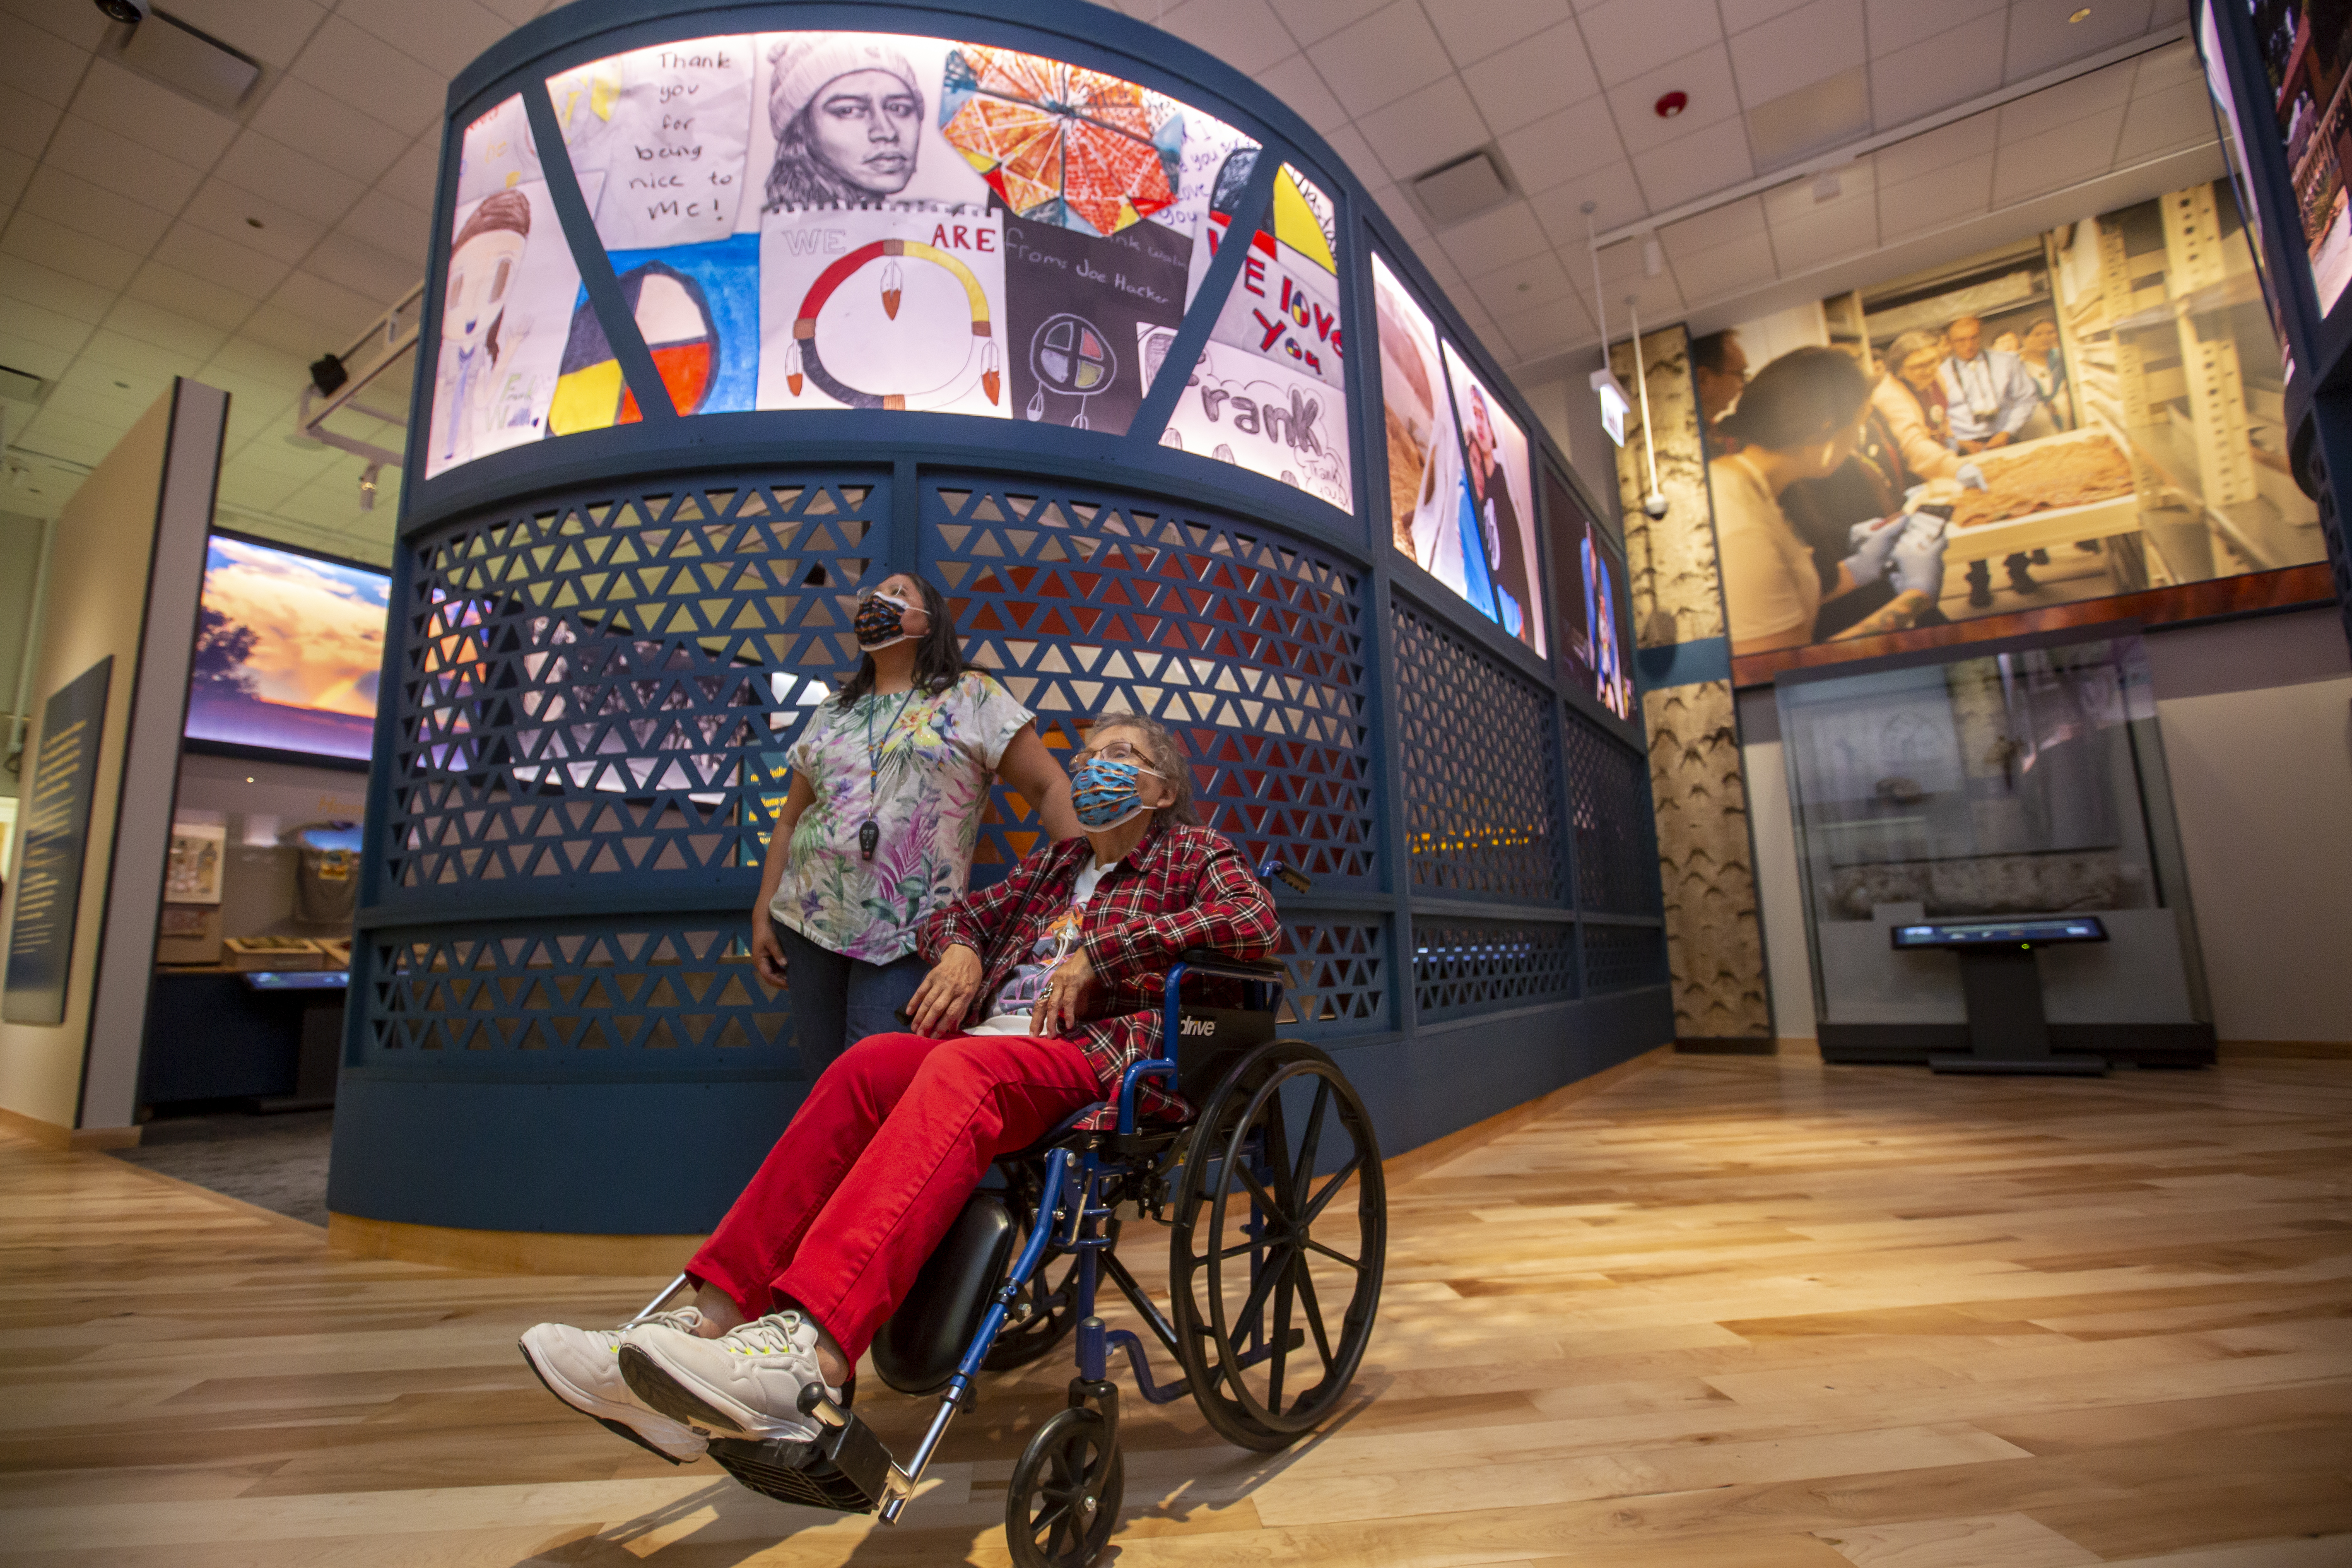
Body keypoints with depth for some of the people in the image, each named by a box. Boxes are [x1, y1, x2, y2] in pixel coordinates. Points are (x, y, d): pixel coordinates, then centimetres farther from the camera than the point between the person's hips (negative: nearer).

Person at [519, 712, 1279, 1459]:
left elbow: (1256, 922, -8)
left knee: (959, 1070, -35)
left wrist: (1098, 952, -11)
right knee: (870, 1064, -24)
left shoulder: (1194, 853, 13)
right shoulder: (1053, 862, 30)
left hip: (1102, 1054, -5)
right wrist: (959, 949, 7)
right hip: (994, 1039, 6)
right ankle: (714, 1316, -32)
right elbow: (954, 915, 33)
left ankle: (811, 1357, -49)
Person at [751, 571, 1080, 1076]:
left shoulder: (974, 698, 1)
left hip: (906, 939, -4)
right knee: (825, 1078, 9)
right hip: (809, 921, 5)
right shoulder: (833, 710, 16)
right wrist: (763, 914, 12)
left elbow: (1050, 787, -4)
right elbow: (791, 819, 17)